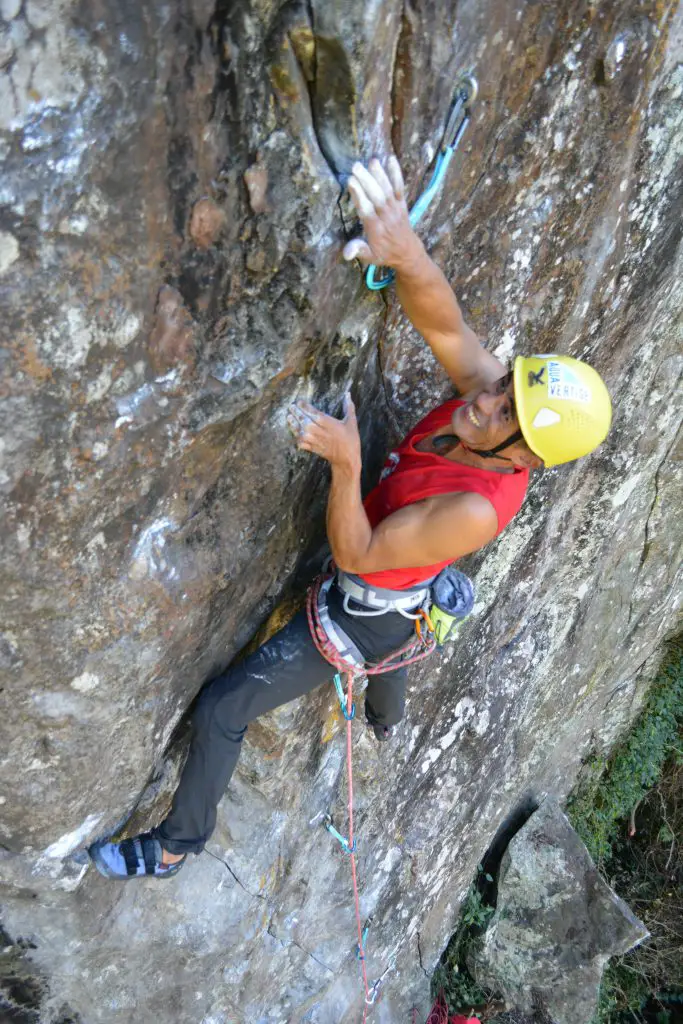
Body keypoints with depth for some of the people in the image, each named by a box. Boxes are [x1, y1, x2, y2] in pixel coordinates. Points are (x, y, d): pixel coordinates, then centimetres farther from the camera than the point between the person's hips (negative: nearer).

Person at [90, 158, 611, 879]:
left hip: (362, 616, -8)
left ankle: (177, 846, 27)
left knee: (220, 711, 1)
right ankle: (384, 723, 79)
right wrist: (405, 250, -58)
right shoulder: (495, 392, -23)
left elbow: (355, 556, -32)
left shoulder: (476, 510, -41)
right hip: (403, 598, 8)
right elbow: (443, 322, -38)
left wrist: (346, 463, -47)